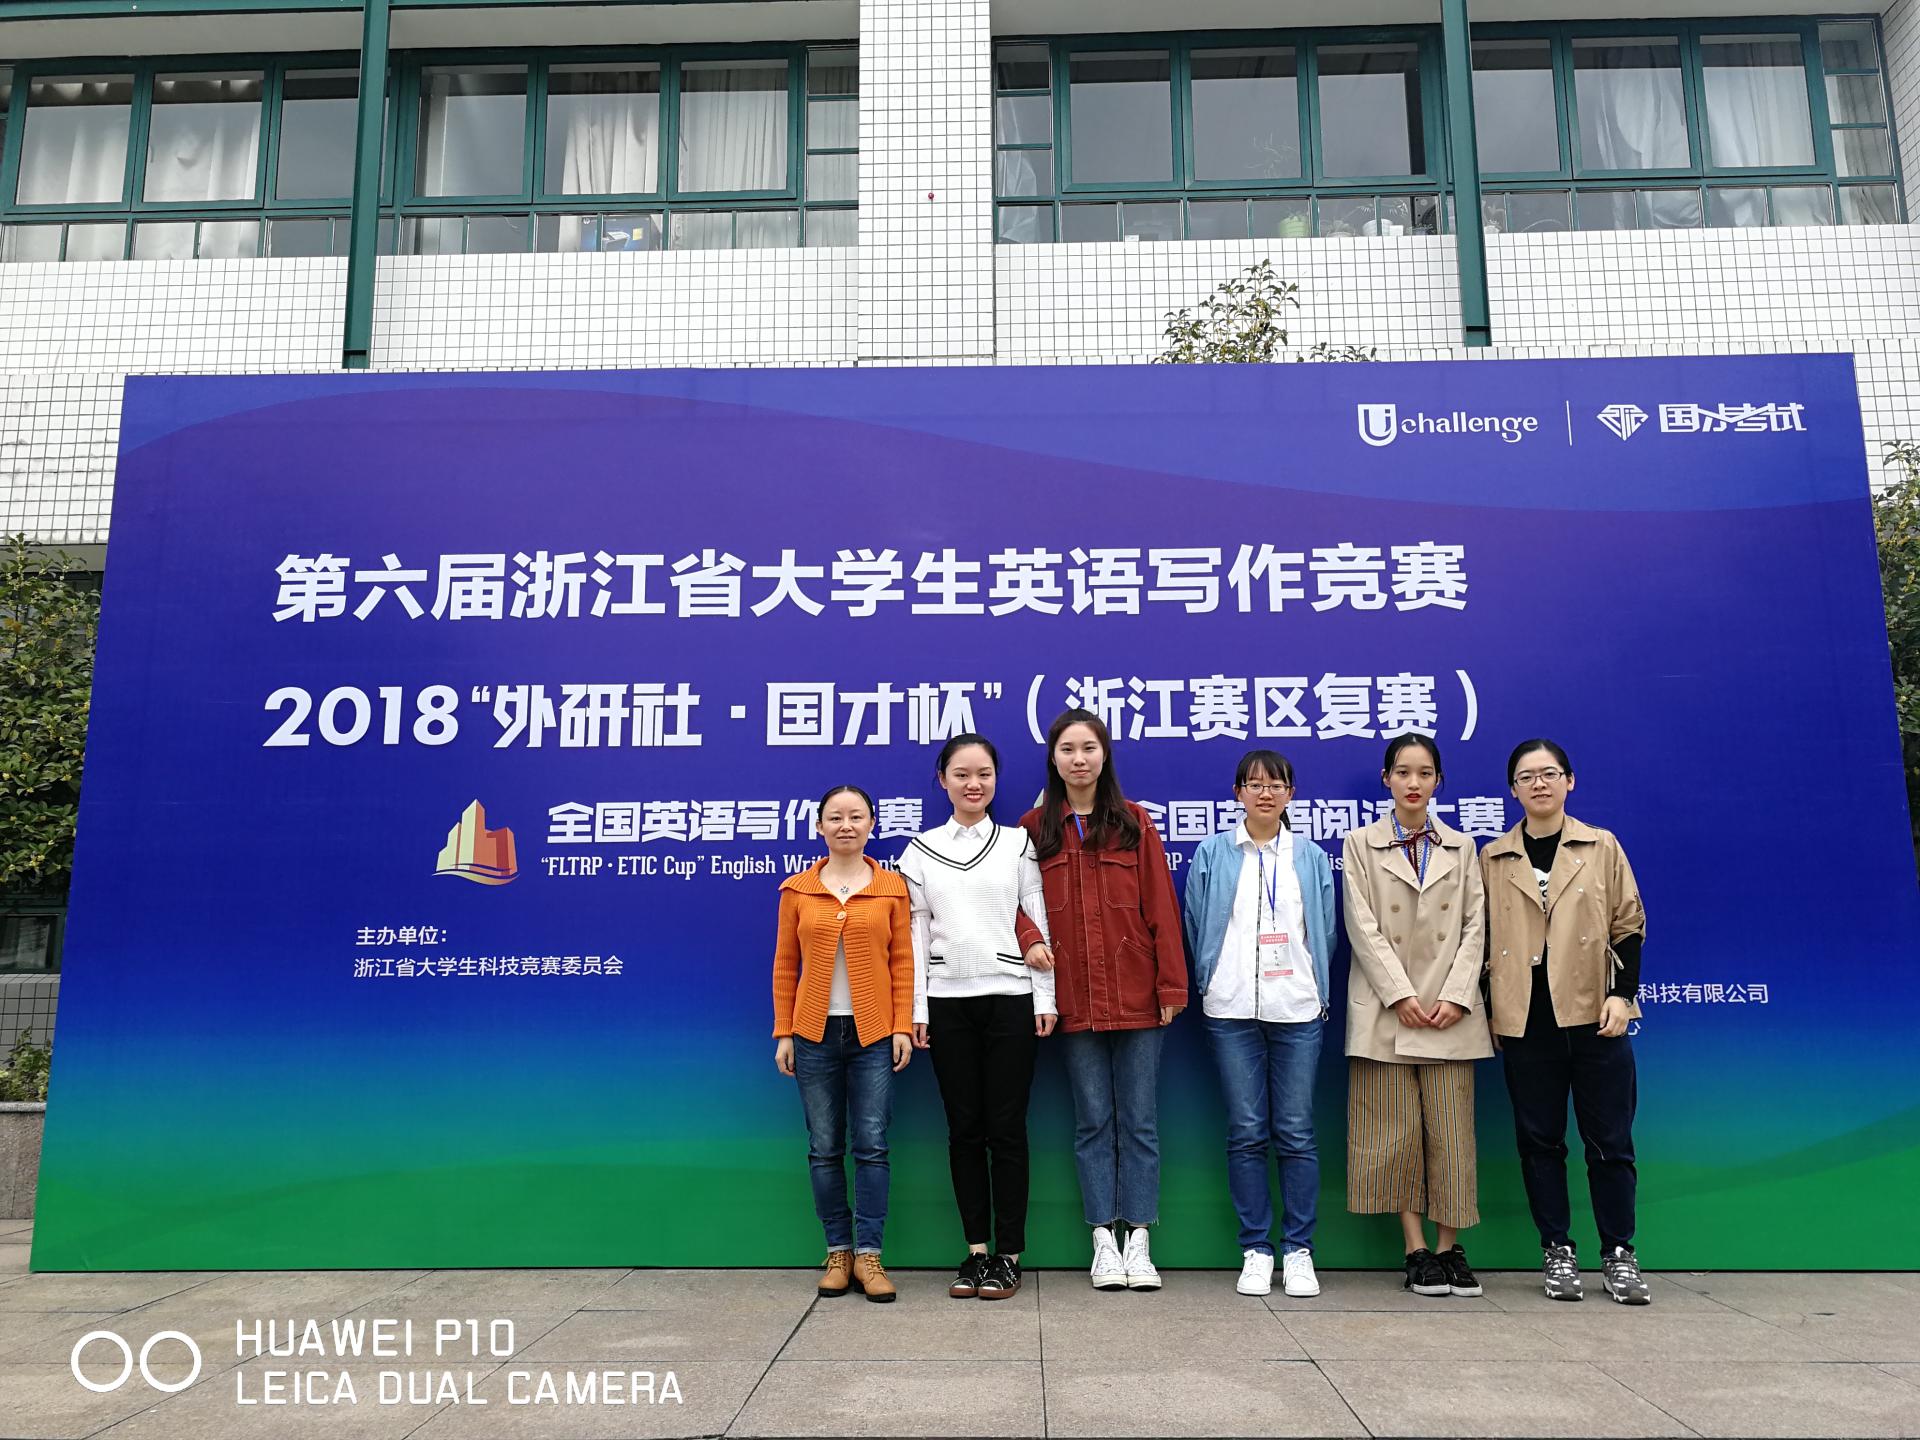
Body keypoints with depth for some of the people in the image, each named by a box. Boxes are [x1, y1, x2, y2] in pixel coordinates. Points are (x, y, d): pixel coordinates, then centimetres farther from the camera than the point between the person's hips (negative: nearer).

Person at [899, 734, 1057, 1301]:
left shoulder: (1018, 844, 5)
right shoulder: (921, 850, 7)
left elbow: (1038, 923, 3)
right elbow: (916, 933, 6)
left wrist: (1045, 999, -3)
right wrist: (916, 1009, 1)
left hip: (1011, 999, -1)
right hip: (948, 1002, 1)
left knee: (1006, 1128, 1)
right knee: (964, 1128, 6)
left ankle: (1008, 1255, 10)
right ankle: (976, 1251, 16)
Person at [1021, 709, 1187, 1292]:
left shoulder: (1134, 823, 2)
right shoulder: (1034, 828, 4)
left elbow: (1160, 908, 0)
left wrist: (1171, 985, -4)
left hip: (1135, 996, 0)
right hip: (1074, 999, 0)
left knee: (1139, 1121, 6)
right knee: (1093, 1121, 8)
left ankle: (1138, 1240, 15)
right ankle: (1104, 1240, 16)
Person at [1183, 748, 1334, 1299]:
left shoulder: (1311, 857, 9)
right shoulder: (1212, 853, 5)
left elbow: (1325, 932, 12)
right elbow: (1195, 926, 9)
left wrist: (1318, 993, 9)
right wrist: (1210, 987, 7)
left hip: (1297, 1009, 1)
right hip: (1232, 1010, 0)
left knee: (1296, 1133, 1)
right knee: (1246, 1133, 2)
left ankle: (1298, 1250, 11)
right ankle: (1255, 1250, 11)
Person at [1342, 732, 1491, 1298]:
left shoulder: (1460, 847, 12)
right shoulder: (1361, 844, 5)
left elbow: (1474, 926, 5)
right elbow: (1364, 928, -3)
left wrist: (1457, 996, -7)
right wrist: (1401, 995, -12)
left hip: (1450, 1010, 2)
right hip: (1387, 1008, -1)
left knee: (1451, 1129, 1)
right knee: (1396, 1131, 0)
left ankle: (1451, 1247, 11)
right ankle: (1417, 1250, 8)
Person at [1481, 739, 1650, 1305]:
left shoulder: (1602, 847, 6)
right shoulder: (1493, 859, 7)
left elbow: (1628, 925, 6)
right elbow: (1483, 938, 10)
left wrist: (1620, 994, -4)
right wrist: (1489, 1011, 6)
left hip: (1593, 1015, -1)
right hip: (1525, 1021, 1)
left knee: (1609, 1140, 3)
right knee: (1539, 1139, 6)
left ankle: (1618, 1255, 14)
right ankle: (1557, 1252, 16)